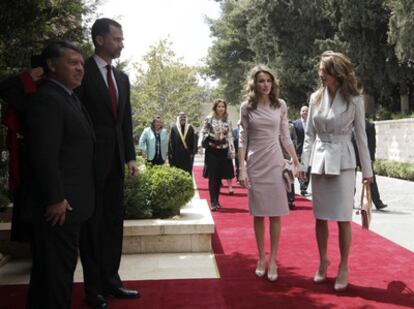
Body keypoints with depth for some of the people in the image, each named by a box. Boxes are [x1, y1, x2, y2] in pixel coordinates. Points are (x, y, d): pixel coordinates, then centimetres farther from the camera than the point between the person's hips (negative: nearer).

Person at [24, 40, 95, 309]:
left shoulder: (69, 98, 15)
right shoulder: (47, 99, -16)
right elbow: (44, 155, -22)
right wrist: (55, 199, -23)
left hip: (70, 202, 10)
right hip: (59, 205, -10)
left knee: (55, 267, 19)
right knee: (58, 268, 0)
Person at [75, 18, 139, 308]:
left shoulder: (122, 77, 13)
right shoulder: (83, 72, -8)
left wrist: (130, 156, 9)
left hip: (115, 160, 7)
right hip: (91, 159, -6)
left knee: (114, 221, 11)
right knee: (92, 223, 3)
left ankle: (111, 281, 23)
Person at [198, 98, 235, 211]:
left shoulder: (228, 121, 7)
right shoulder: (209, 119, 0)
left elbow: (230, 137, 10)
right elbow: (202, 133, 0)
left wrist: (232, 151, 4)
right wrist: (200, 145, -14)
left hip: (223, 151, 3)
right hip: (211, 151, -3)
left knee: (219, 177, 7)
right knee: (212, 177, -4)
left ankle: (216, 200, 18)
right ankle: (213, 202, -1)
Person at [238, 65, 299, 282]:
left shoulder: (280, 105, 4)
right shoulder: (247, 107, 1)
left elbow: (285, 137, 9)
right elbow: (243, 139, 1)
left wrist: (296, 162, 6)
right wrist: (242, 169, -5)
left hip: (275, 163, 1)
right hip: (255, 164, 0)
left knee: (275, 214, 0)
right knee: (258, 214, 6)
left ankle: (273, 260, 9)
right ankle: (261, 258, 18)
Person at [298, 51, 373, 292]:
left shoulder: (354, 99, -4)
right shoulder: (316, 98, 5)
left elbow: (361, 135, 0)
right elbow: (310, 134, 8)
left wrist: (367, 169, 1)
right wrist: (304, 163, 4)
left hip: (343, 163, -3)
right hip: (319, 161, 3)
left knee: (343, 219, 0)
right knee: (320, 218, 9)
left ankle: (343, 267, 15)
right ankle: (323, 261, 26)